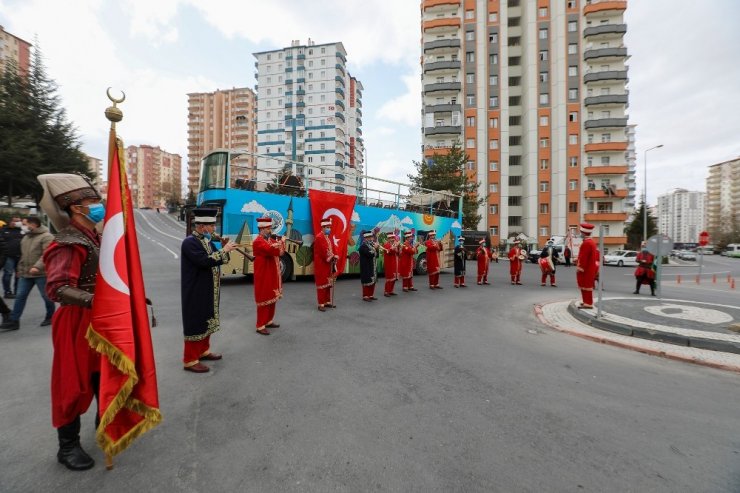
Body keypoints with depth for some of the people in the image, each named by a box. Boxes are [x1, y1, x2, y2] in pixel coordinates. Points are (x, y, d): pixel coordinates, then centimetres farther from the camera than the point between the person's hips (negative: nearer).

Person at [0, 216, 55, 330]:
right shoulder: (26, 236, 16)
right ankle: (14, 321, 12)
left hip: (41, 273, -8)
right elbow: (23, 255, 25)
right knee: (20, 296, 6)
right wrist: (20, 269, 22)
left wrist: (37, 267, -31)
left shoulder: (46, 237, -11)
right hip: (25, 273, 8)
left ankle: (50, 317, 19)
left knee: (46, 296, 3)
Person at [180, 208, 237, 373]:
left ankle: (203, 351, 35)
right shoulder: (189, 242, -19)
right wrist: (224, 251, -23)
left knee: (207, 322, 19)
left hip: (208, 292, 9)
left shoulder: (207, 241, 9)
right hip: (196, 293, -9)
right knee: (195, 324, 1)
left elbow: (216, 260, 11)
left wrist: (224, 249, -5)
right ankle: (190, 360, 14)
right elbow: (205, 262, -30)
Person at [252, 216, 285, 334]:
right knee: (264, 299, -3)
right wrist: (281, 243, -16)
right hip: (264, 276, -9)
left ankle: (269, 321, 29)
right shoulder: (258, 242, -16)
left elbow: (280, 252, 8)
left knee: (272, 298, 16)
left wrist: (281, 243, -9)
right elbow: (272, 251, -30)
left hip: (272, 274, 9)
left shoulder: (271, 239, 13)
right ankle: (260, 326, 8)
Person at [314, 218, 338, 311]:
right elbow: (323, 250, -22)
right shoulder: (319, 237, -15)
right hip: (321, 264, -9)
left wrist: (334, 256, -6)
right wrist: (332, 256, -20)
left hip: (328, 263, 9)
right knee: (322, 284, -4)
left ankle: (327, 302, 24)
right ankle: (321, 304, 3)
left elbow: (332, 249, 12)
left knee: (328, 283, 14)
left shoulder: (329, 237, 15)